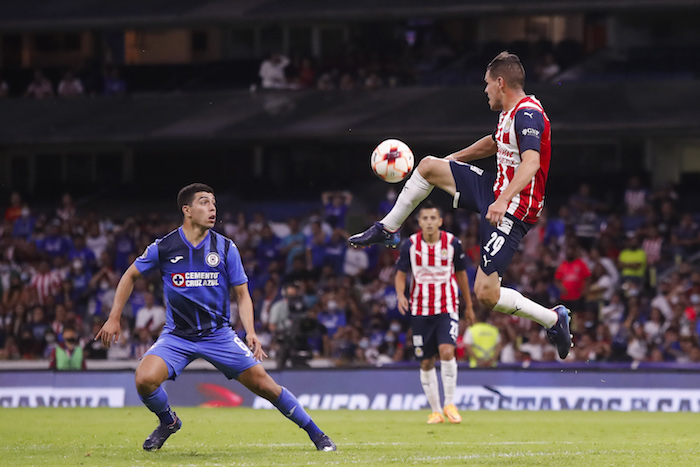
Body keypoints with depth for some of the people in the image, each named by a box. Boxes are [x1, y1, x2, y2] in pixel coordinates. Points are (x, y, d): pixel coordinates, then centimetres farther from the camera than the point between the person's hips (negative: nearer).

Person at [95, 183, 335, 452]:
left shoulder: (225, 248, -5)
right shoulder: (163, 247, -8)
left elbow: (242, 294, 1)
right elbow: (130, 276, 8)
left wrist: (250, 332, -15)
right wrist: (114, 319, 3)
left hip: (218, 334, 0)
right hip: (177, 336, 0)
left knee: (263, 384, -7)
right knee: (145, 379, -25)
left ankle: (315, 434, 9)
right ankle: (168, 422, 8)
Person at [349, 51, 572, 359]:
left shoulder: (528, 114, -21)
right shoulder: (510, 113, 10)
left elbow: (531, 162, -36)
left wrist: (503, 200, -48)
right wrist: (451, 160, 39)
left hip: (514, 212, -10)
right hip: (495, 190, 10)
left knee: (486, 294, -15)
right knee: (428, 166, 9)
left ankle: (553, 319, 1)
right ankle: (387, 230, 22)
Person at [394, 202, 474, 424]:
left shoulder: (452, 243, -2)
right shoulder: (410, 245, -3)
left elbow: (461, 273, 10)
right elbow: (401, 274, 4)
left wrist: (469, 306, 16)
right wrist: (400, 295, -17)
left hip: (447, 307, -1)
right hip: (420, 310, 1)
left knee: (447, 351, -22)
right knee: (426, 362, 4)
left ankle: (450, 403, -8)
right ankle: (435, 410, 17)